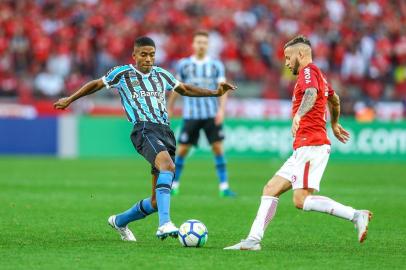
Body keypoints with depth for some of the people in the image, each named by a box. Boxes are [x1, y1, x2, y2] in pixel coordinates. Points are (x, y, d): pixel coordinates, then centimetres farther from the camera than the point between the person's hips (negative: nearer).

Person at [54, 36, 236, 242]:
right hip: (144, 130, -6)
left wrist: (216, 93, 28)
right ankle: (164, 224, -50)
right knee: (168, 165, -37)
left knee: (157, 201, 3)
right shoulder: (122, 73, 10)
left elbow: (185, 89, 35)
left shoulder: (161, 75, 23)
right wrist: (70, 100, 26)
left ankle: (120, 221, 30)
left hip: (166, 132, 6)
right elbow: (97, 84, 22)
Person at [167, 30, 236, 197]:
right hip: (191, 114, 0)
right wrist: (170, 107, 19)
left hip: (212, 114, 0)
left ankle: (224, 186, -2)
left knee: (218, 147, -6)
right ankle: (174, 184, 13)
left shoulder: (216, 65, 4)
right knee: (182, 149, 0)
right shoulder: (184, 64, 5)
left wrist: (221, 109, -13)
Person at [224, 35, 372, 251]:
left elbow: (311, 94, -29)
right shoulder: (318, 75, 24)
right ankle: (253, 239, 2)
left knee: (301, 199, -20)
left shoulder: (308, 71, -6)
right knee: (271, 189, 7)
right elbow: (334, 100, 42)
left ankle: (356, 216, -21)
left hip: (310, 145, -10)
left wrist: (298, 115, -47)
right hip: (304, 149, 10)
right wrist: (334, 125, 60)